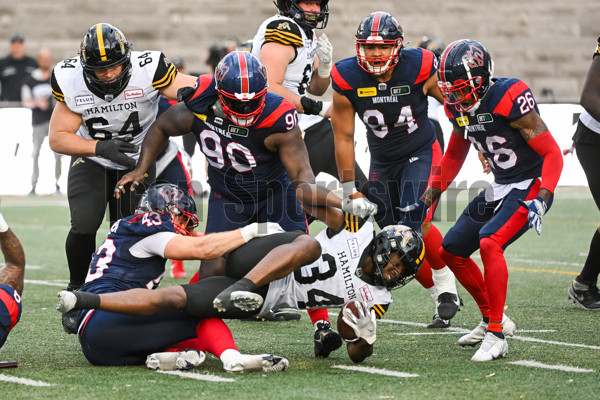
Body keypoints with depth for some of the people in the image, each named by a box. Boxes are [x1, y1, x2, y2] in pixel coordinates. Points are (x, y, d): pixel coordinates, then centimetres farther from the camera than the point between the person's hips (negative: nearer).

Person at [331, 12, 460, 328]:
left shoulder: (420, 68, -21)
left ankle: (446, 287, -6)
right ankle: (442, 297, 18)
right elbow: (344, 138, -9)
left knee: (416, 222, -24)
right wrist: (349, 190, -8)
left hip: (421, 153, -3)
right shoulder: (347, 79, -18)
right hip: (383, 162, 3)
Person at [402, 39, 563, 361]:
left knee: (489, 243, -28)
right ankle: (493, 319, 25)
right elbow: (453, 157, 18)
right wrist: (426, 201, 15)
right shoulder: (459, 107, 1)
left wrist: (541, 200, -34)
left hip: (531, 186, -9)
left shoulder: (509, 99, -24)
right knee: (451, 251, 10)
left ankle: (496, 335, -19)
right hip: (499, 189, 9)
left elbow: (552, 153, -22)